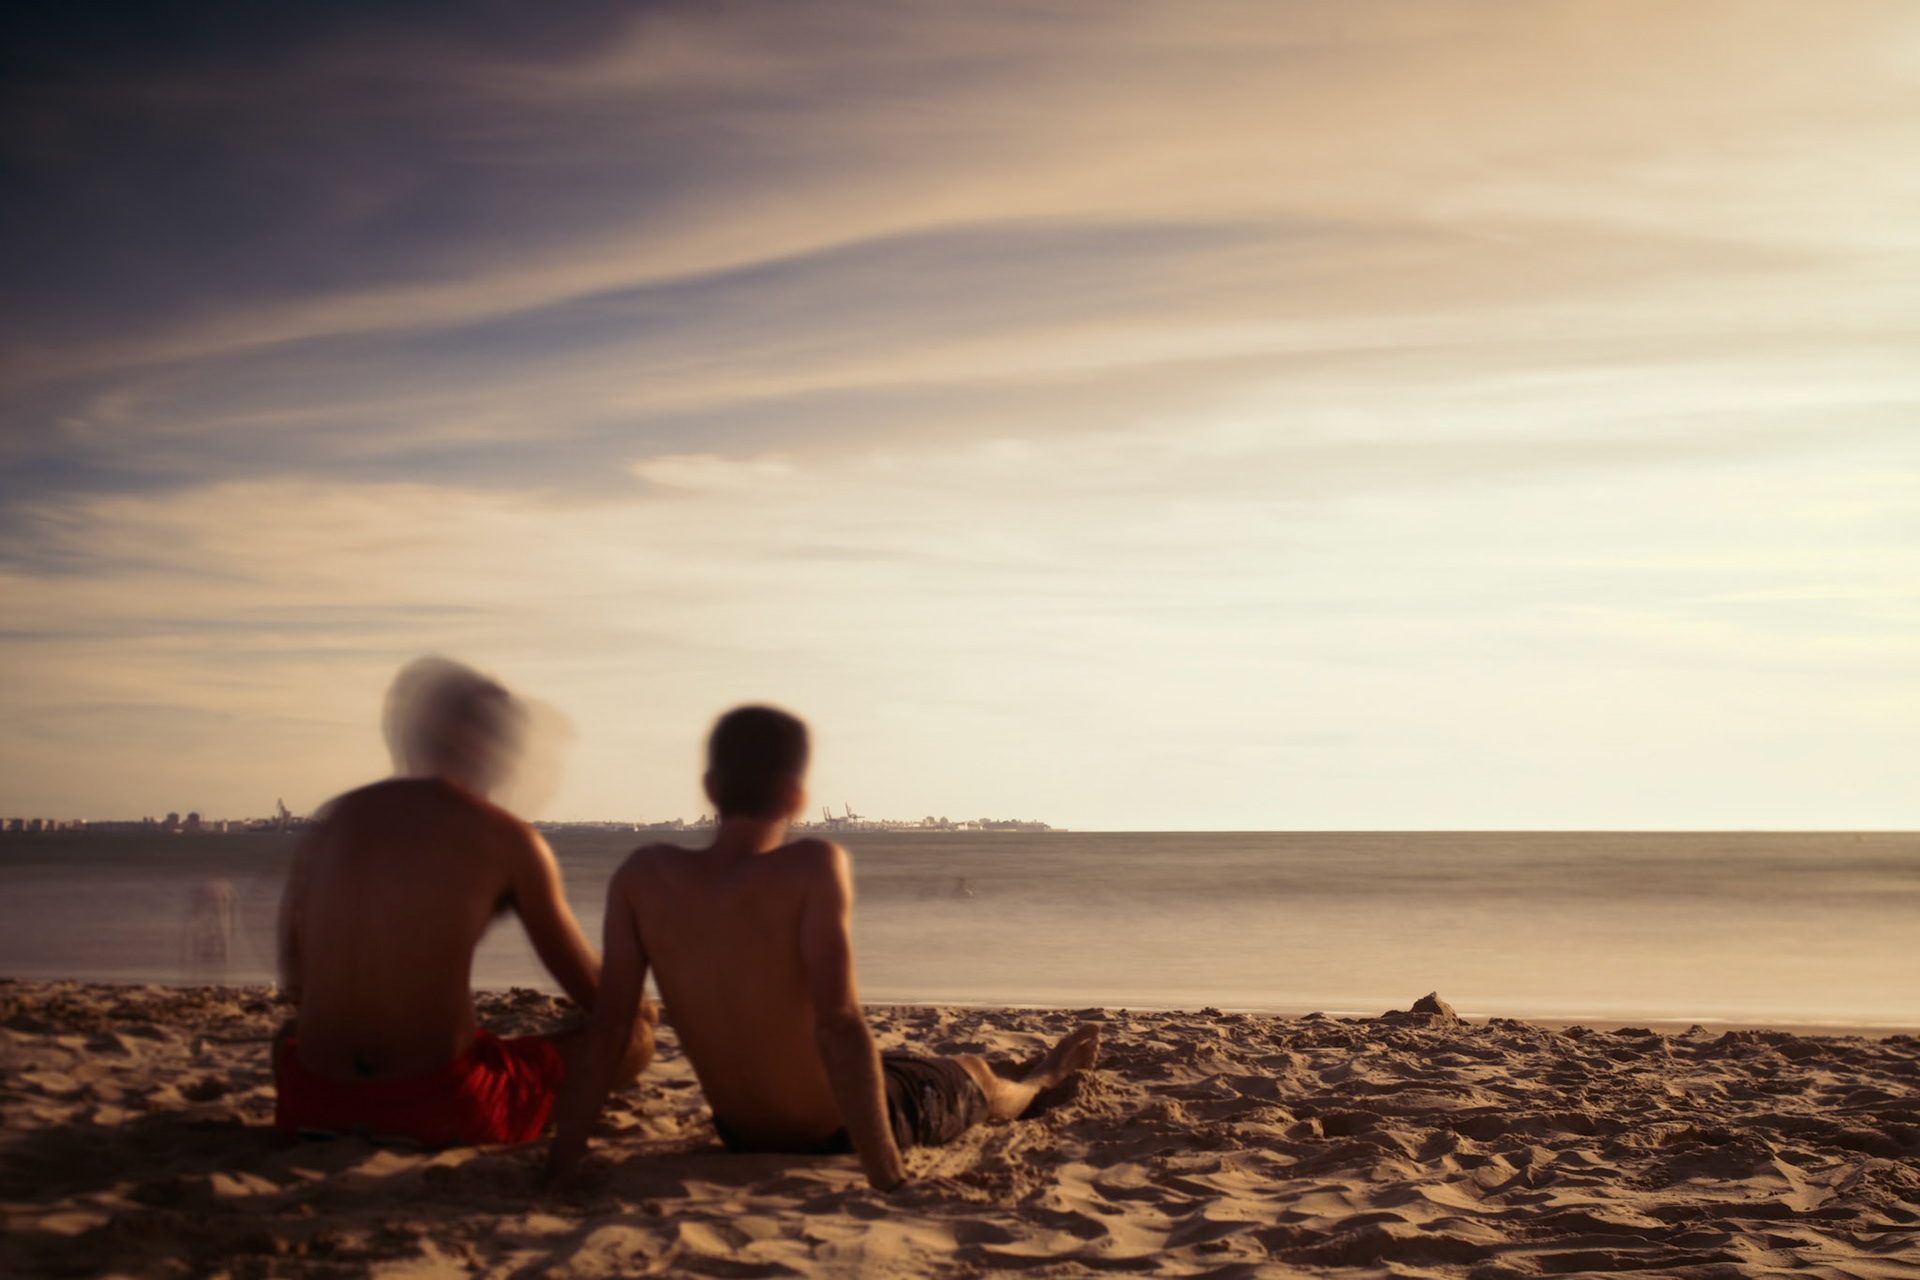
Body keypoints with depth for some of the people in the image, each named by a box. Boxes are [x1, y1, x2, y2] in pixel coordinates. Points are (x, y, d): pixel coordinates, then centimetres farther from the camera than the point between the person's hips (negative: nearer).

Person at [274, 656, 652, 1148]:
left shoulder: (332, 819, 10)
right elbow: (592, 991, 6)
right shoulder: (509, 839, -2)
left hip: (312, 1106, 4)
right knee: (631, 1041, 10)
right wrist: (636, 1010, 30)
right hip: (443, 1109, -4)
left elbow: (294, 983, 16)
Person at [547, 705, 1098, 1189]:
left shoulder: (643, 875, -16)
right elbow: (838, 1025, -34)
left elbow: (606, 1025, -15)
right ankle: (1041, 1080, 66)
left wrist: (561, 1165, -10)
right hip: (836, 1132, -4)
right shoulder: (814, 868, -29)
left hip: (741, 1136, 4)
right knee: (973, 1073, 29)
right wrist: (889, 1179, -30)